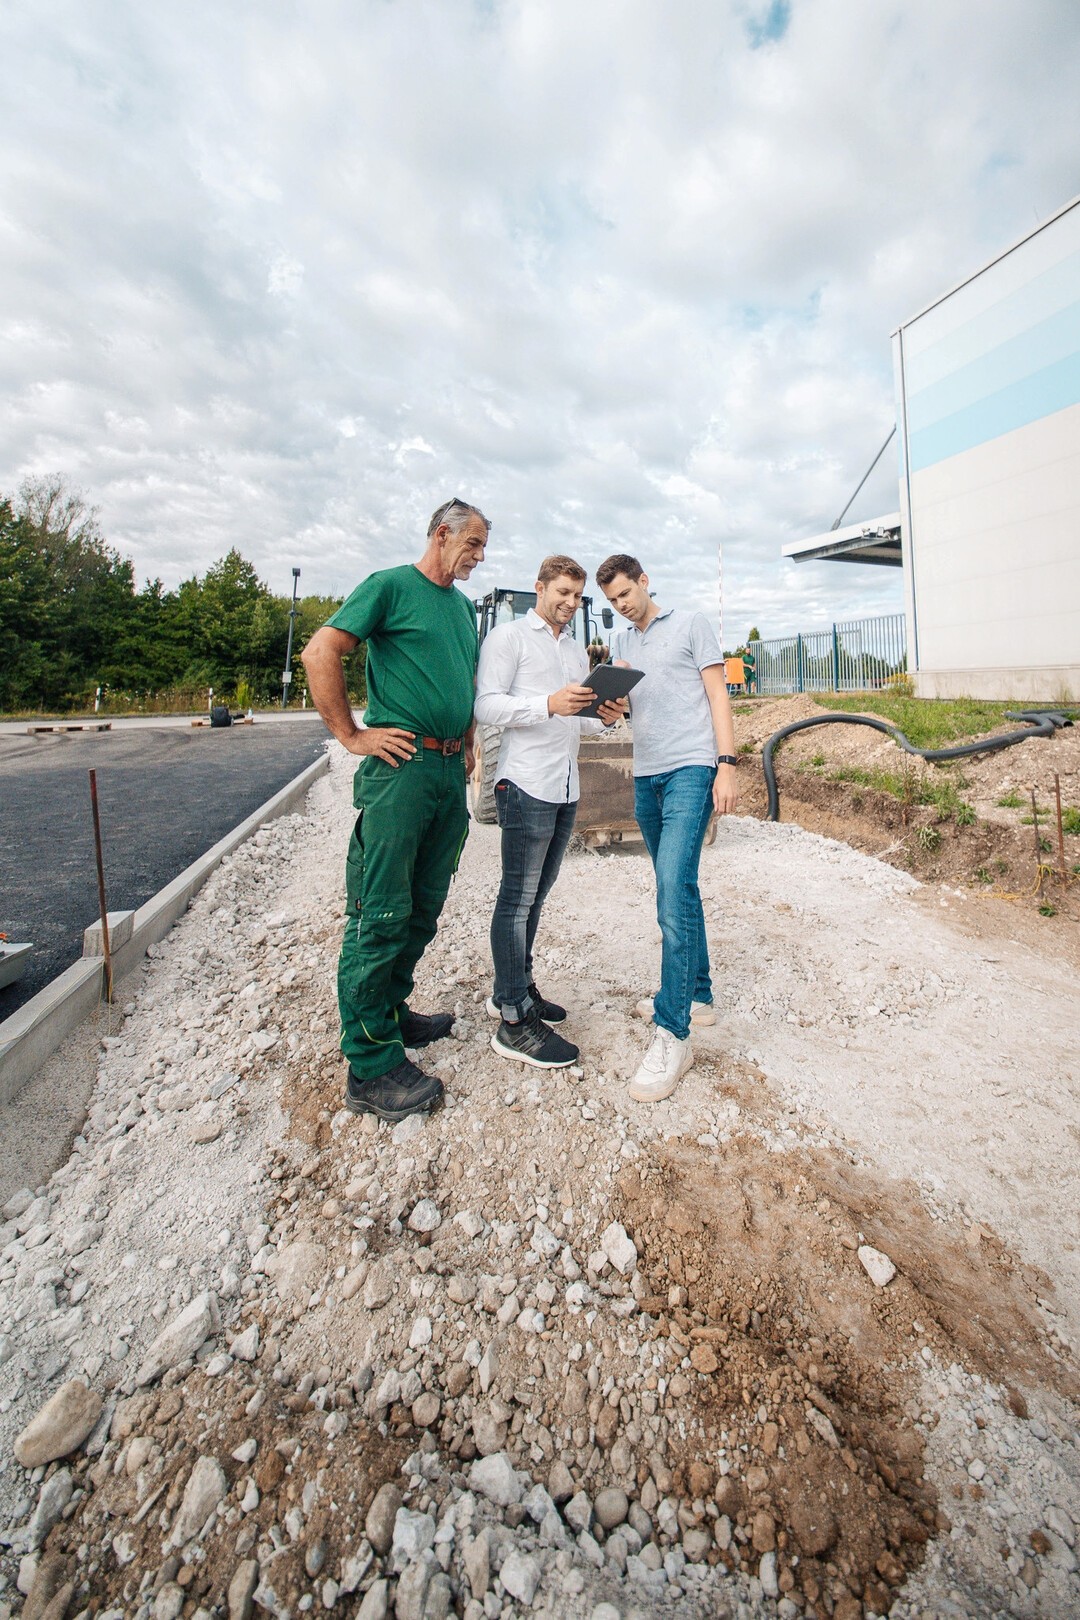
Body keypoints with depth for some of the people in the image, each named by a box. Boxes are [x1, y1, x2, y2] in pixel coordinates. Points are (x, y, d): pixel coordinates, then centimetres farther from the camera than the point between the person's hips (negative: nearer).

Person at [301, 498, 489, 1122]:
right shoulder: (391, 586, -2)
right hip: (399, 767, -8)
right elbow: (320, 654, -9)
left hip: (450, 772, 8)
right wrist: (351, 736, -10)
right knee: (380, 916, -6)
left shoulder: (465, 607, 22)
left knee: (424, 908, 13)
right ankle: (372, 1068, 4)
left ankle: (392, 1013, 31)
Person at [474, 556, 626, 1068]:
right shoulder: (508, 637, 2)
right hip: (526, 785, -8)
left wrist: (605, 718, 3)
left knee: (536, 893, 12)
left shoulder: (577, 650, 24)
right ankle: (514, 1021, 0)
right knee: (518, 896, -6)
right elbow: (486, 705, -10)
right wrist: (549, 704, -24)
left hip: (566, 788, 8)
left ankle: (512, 989, 25)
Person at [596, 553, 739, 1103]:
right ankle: (696, 995, 26)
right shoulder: (620, 643, 20)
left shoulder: (691, 625, 6)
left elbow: (717, 695, 0)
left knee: (675, 889, -17)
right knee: (675, 887, 12)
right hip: (646, 775, 6)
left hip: (691, 768, -6)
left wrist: (727, 765, -10)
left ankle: (672, 1034, -13)